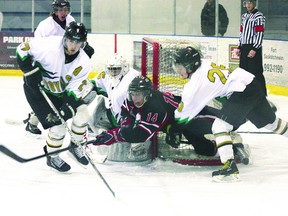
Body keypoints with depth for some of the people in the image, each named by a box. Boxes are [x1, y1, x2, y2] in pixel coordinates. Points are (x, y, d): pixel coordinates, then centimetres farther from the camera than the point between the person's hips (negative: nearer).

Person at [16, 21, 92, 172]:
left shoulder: (84, 63, -17)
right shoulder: (48, 45, -31)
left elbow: (74, 90, -17)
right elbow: (22, 49, -19)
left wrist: (66, 109, -30)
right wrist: (31, 71, -26)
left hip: (61, 91, 5)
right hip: (37, 90, -5)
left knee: (82, 112, -4)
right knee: (57, 124, -13)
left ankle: (76, 145, 22)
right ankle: (52, 157, 11)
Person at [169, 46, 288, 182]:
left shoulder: (197, 81, -15)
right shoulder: (203, 65, 7)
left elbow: (184, 112, -8)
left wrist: (172, 129, 3)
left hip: (243, 93, -10)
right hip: (252, 84, 10)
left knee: (219, 126, -13)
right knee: (271, 122, 25)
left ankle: (230, 167, -22)